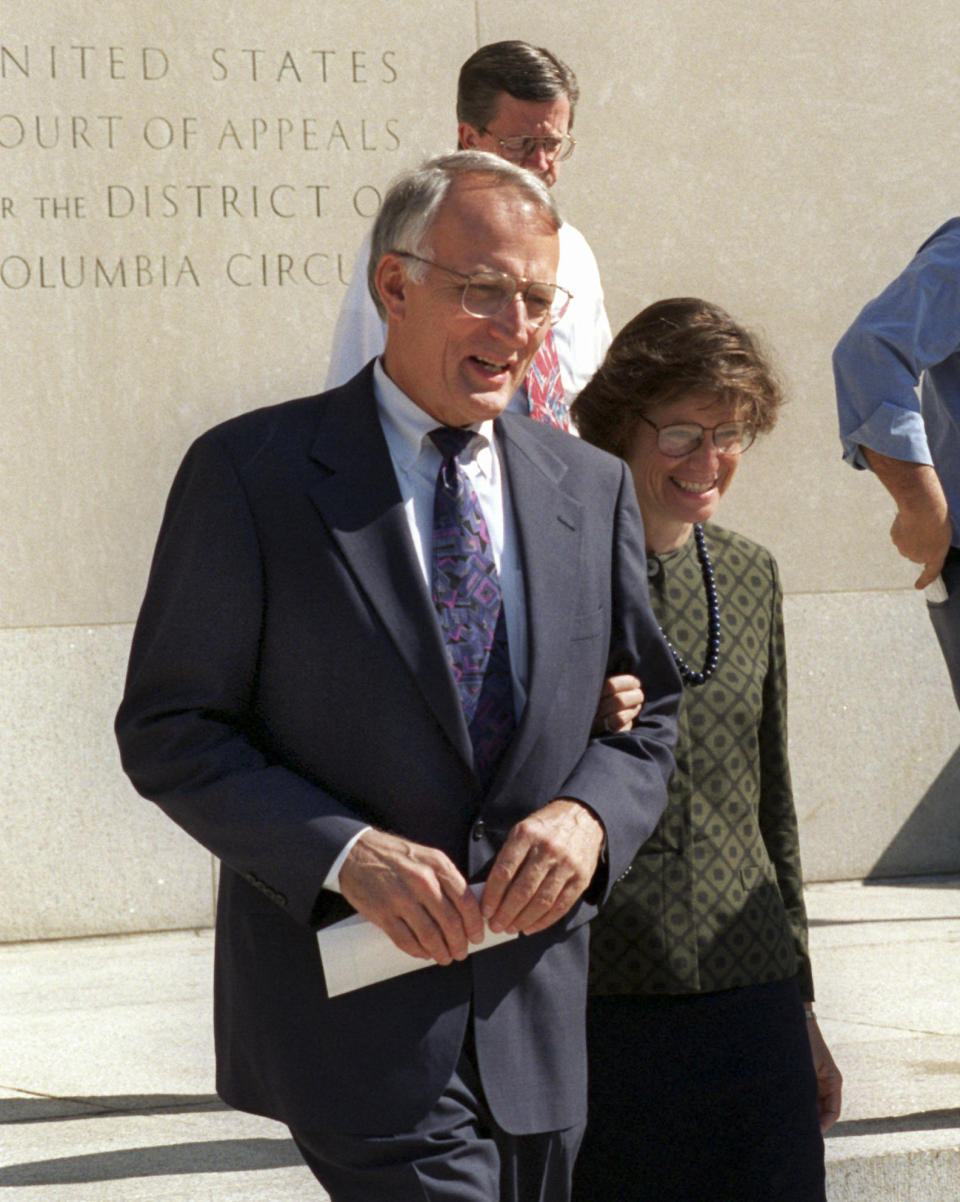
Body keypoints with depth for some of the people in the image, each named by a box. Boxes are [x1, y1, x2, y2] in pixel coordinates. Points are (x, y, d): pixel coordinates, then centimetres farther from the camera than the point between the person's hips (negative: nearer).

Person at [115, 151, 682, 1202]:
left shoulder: (592, 490, 9)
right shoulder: (251, 473, -5)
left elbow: (650, 713, 16)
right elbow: (168, 730, -5)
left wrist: (588, 813, -7)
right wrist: (345, 853, -19)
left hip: (535, 1026, 5)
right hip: (354, 1015, -5)